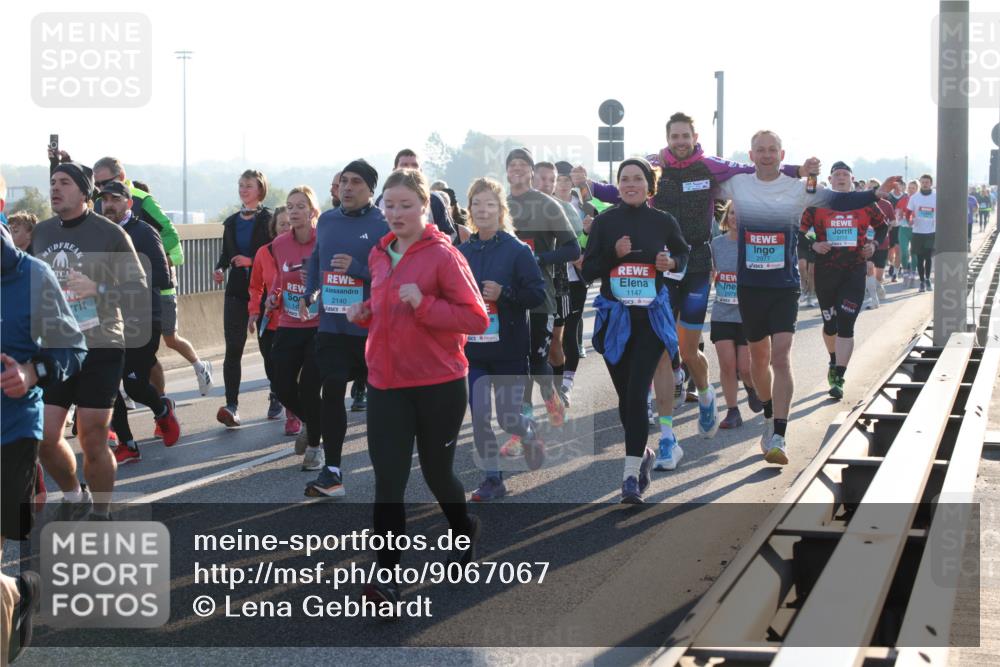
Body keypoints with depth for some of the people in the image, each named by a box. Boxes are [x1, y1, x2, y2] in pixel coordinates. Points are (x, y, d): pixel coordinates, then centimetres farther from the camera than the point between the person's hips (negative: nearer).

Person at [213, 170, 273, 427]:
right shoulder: (232, 222, 13)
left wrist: (251, 261, -19)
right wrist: (220, 268, -1)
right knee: (233, 347, -6)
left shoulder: (269, 220, -5)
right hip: (237, 290, 4)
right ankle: (231, 406, -11)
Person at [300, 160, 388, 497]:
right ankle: (331, 473, 5)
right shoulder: (326, 221, 9)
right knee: (331, 394, 1)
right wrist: (309, 293, 12)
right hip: (331, 325, 5)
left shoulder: (383, 225, -10)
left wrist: (356, 267, -25)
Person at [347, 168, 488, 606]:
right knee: (388, 480, -5)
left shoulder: (443, 255, -11)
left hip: (439, 385, -4)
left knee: (436, 472, 13)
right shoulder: (379, 255, 9)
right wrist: (364, 313, 3)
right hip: (386, 385, 4)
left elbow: (477, 319, -14)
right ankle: (387, 577, -5)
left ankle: (464, 530, 44)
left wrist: (423, 304, -25)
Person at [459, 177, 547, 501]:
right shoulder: (461, 252, 5)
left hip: (509, 350, -3)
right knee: (479, 417, -2)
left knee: (508, 419, 2)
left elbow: (538, 293, -9)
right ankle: (492, 478, 12)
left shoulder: (518, 250, -7)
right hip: (472, 350, 3)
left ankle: (530, 432, 37)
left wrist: (503, 293, -21)